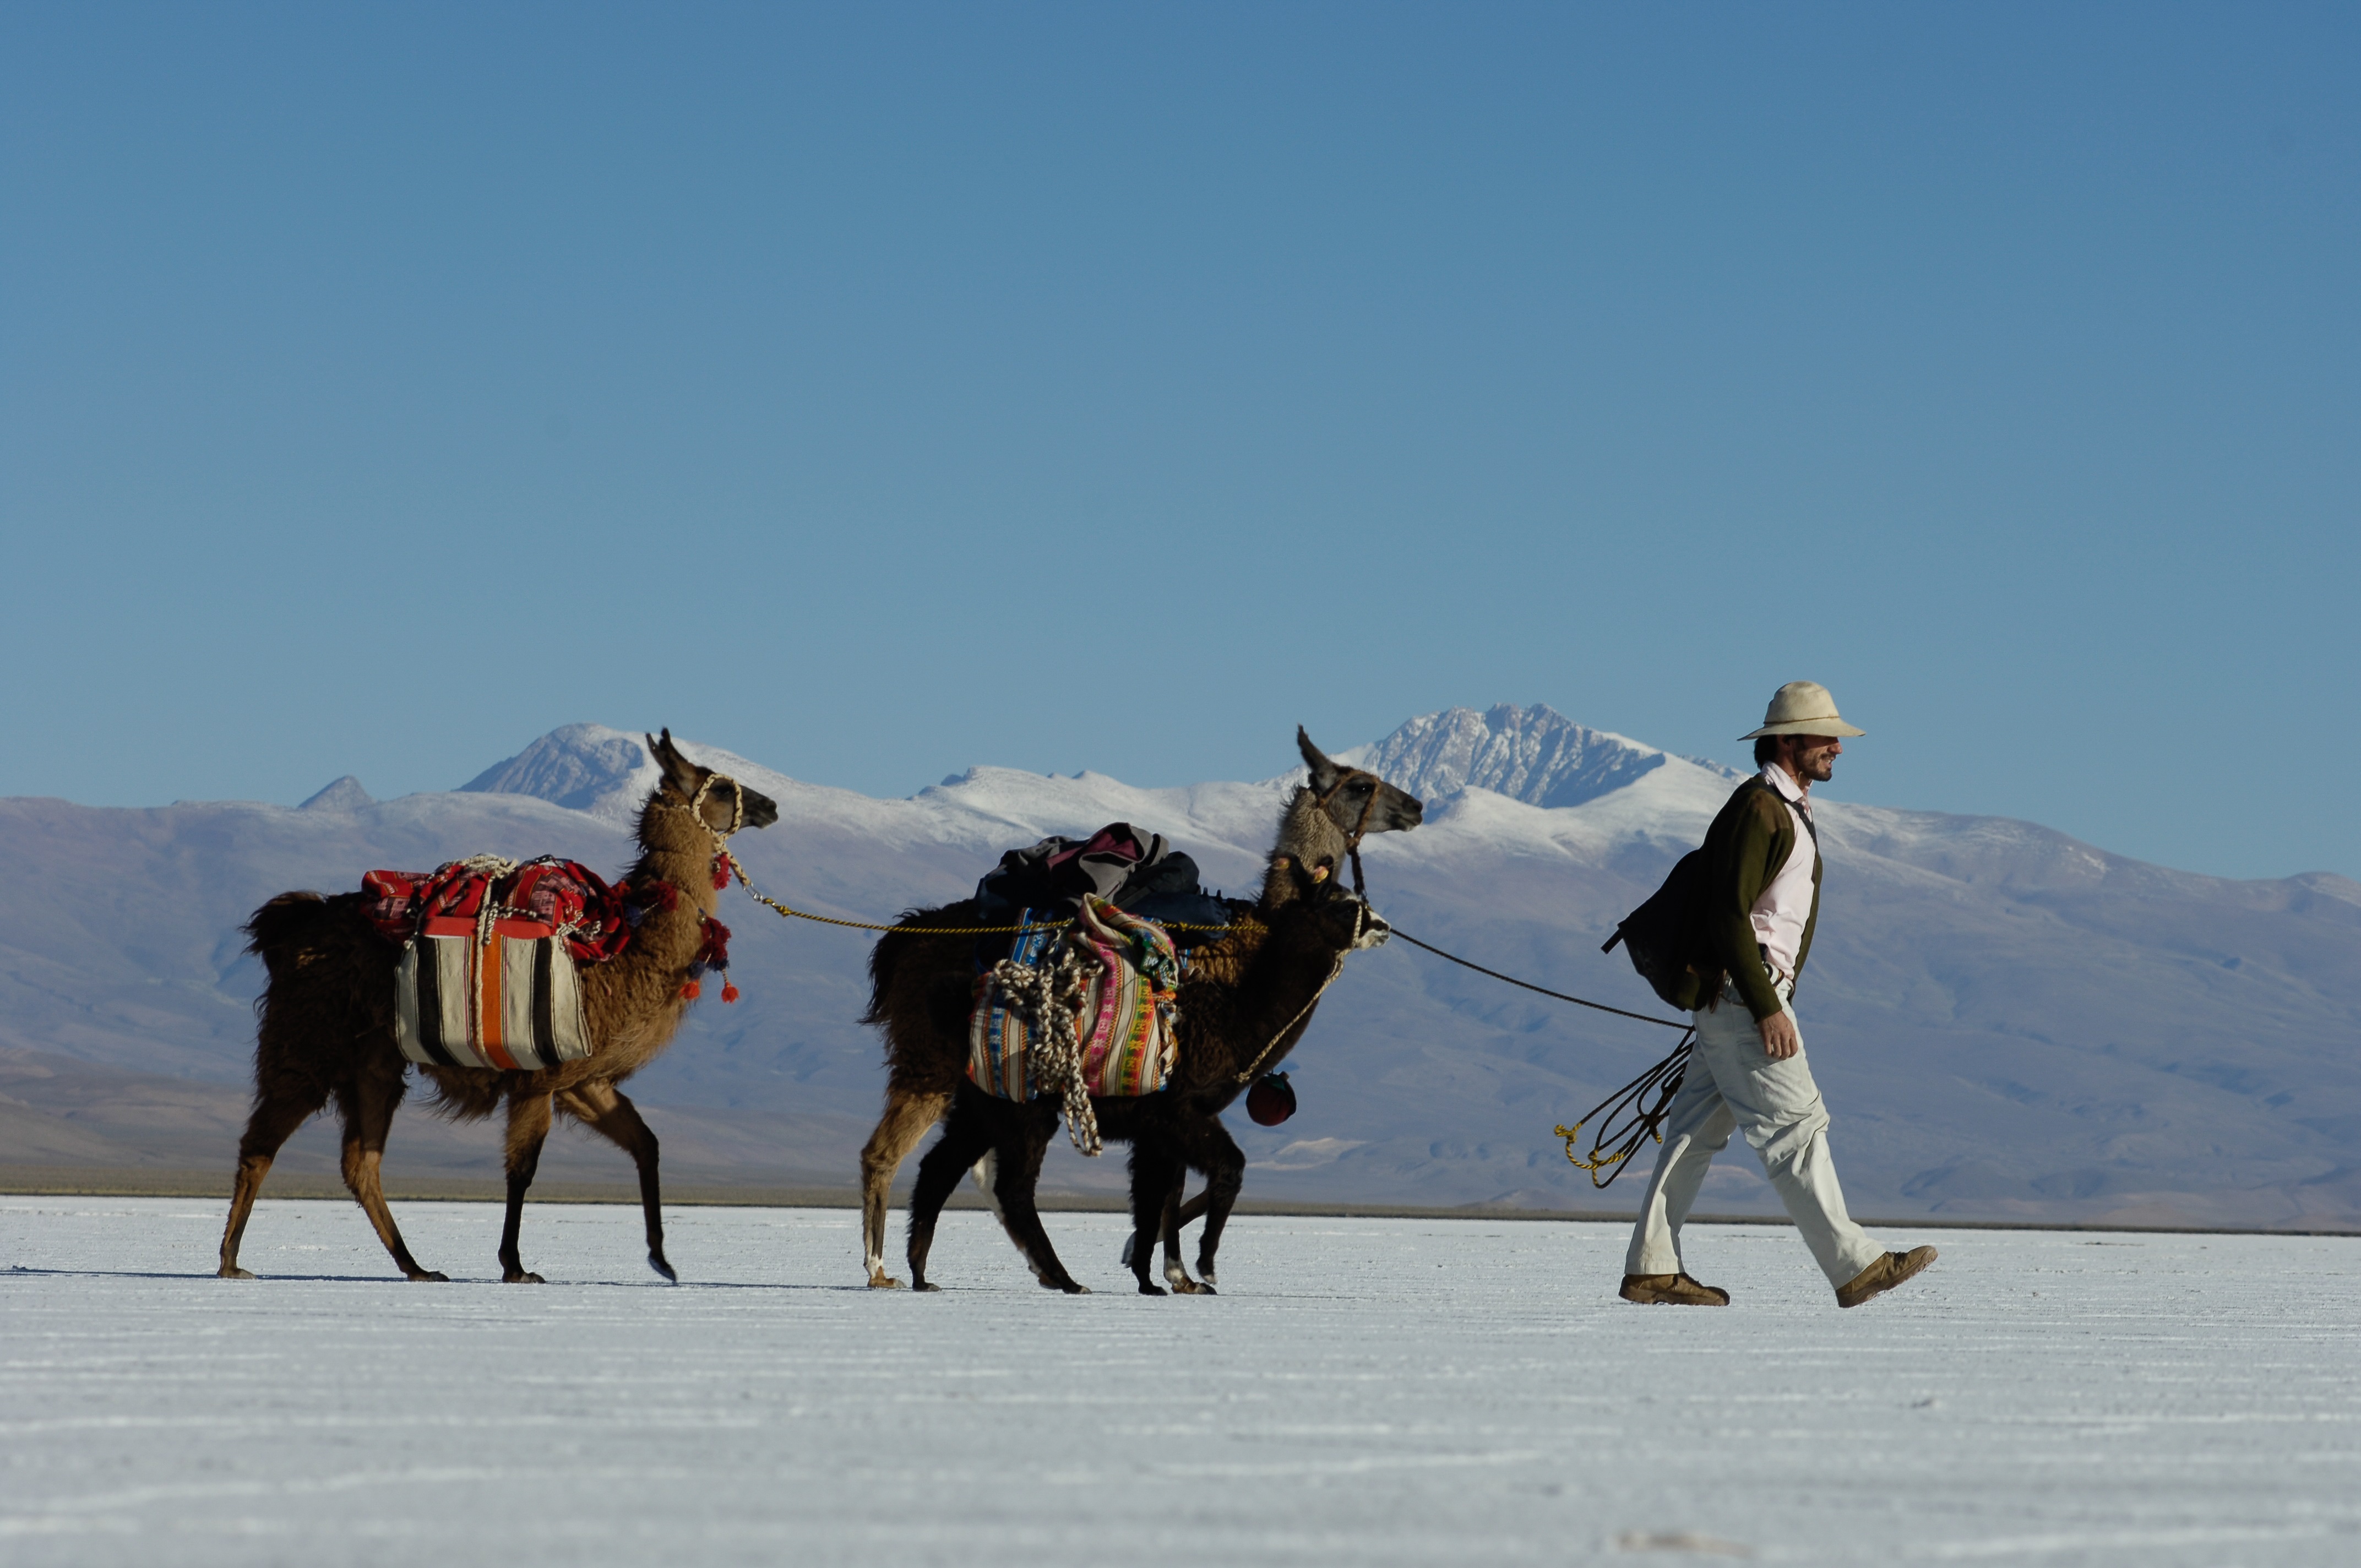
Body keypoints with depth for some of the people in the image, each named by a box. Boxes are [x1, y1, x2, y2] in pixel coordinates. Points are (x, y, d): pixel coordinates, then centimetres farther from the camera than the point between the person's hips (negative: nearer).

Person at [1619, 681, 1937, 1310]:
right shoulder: (1757, 809, -14)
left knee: (1699, 1129, 9)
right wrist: (1768, 1010, -23)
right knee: (1795, 1127, -8)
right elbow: (1728, 916, -21)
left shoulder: (1789, 810, 19)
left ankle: (1652, 1269, 11)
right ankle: (1853, 1266, -8)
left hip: (1751, 994, 10)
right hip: (1742, 992, -10)